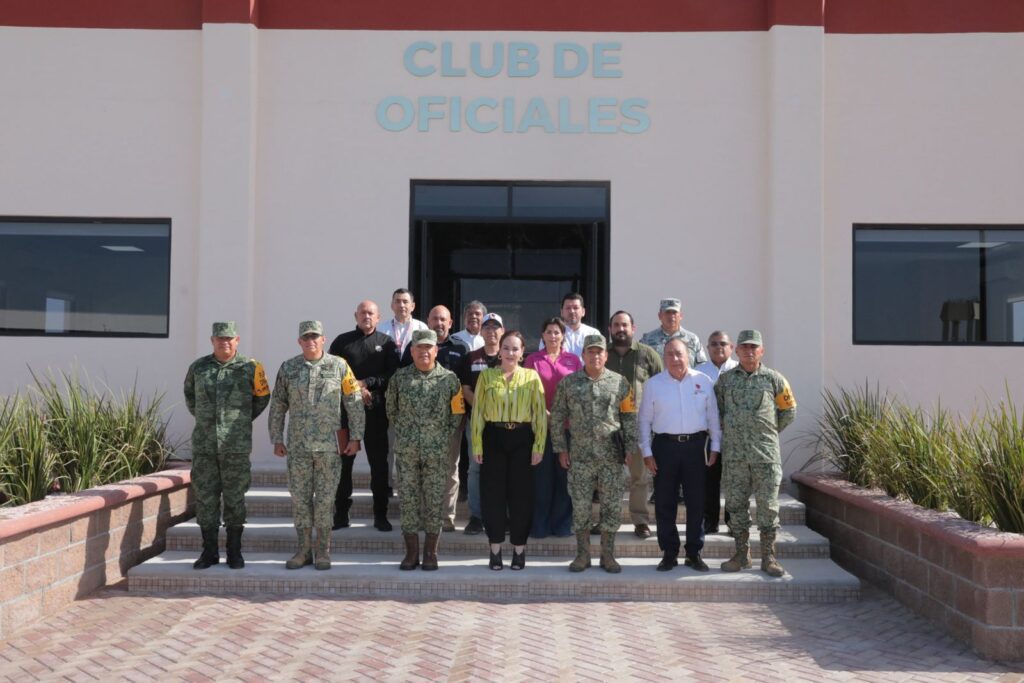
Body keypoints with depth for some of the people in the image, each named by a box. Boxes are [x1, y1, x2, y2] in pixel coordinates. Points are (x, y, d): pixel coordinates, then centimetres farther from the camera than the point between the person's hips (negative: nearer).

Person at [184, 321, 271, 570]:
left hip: (236, 445, -2)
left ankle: (235, 551, 12)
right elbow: (189, 396, 24)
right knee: (205, 496, 4)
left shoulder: (250, 368, 0)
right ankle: (209, 551, 14)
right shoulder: (198, 368, 7)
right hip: (203, 444, 2)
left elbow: (262, 396, 13)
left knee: (234, 498, 2)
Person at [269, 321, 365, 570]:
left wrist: (355, 437, -3)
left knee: (325, 498, 2)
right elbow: (277, 406, 11)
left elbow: (354, 403, 1)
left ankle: (323, 552, 12)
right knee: (299, 497, 6)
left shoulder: (339, 366, 0)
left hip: (329, 445, -2)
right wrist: (276, 439, 7)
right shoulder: (288, 368, 7)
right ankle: (304, 550, 17)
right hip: (298, 445, 2)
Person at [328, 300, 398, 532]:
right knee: (344, 461, 4)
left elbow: (393, 375, -1)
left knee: (379, 462, 2)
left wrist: (367, 384, -13)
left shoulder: (386, 343, 9)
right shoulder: (342, 341, 9)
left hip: (376, 410, 0)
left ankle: (380, 514, 11)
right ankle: (341, 513, 13)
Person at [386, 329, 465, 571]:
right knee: (409, 498, 4)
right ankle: (411, 552, 14)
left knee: (434, 499, 4)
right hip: (406, 450, 1)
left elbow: (457, 413, 5)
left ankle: (430, 552, 14)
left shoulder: (449, 378, 1)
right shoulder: (399, 377, 5)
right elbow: (391, 410, 13)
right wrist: (404, 431, 10)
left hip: (438, 451, -1)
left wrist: (444, 435, 3)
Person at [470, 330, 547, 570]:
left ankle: (519, 549, 15)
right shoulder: (486, 376, 4)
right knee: (493, 492, 3)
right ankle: (495, 549, 14)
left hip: (522, 438, 0)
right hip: (493, 438, 0)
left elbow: (540, 413, 2)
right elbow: (477, 411, 3)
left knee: (521, 493, 4)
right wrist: (477, 445, -3)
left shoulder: (532, 377, 4)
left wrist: (539, 446, -4)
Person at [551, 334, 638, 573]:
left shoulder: (620, 382, 3)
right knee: (580, 506, 4)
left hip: (612, 456, 0)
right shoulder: (568, 383, 4)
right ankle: (583, 555, 17)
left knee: (612, 506, 4)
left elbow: (629, 417, 5)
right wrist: (560, 449, 3)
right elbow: (556, 418, 7)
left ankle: (608, 555, 16)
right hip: (579, 457, 0)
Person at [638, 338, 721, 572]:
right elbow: (645, 420, 3)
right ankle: (669, 553, 15)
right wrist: (647, 452, -1)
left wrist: (715, 446, 4)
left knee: (696, 502, 6)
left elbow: (713, 416, 8)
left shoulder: (703, 381, 5)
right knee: (664, 502, 4)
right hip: (665, 445, 0)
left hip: (695, 445, 1)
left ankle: (694, 553, 18)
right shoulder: (653, 384, 2)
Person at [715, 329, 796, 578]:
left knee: (768, 505, 0)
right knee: (736, 505, 5)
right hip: (734, 454, 2)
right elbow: (717, 410, 16)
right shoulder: (725, 379, 7)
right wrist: (729, 431, 10)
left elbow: (789, 411, 12)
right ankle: (742, 554, 16)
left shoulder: (773, 379, 4)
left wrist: (769, 432, 11)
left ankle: (768, 557, 8)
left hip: (766, 453, -1)